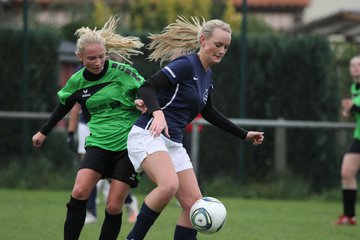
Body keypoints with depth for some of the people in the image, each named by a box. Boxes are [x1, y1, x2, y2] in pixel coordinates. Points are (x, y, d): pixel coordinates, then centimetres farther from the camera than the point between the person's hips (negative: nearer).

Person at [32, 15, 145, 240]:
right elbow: (63, 106, 22)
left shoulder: (121, 72, -9)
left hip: (128, 145, -3)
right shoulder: (77, 81, 4)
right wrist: (44, 132, 31)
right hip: (99, 144, 3)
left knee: (114, 206, -6)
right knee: (79, 193, -17)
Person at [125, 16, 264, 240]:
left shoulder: (207, 75, 15)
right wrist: (157, 112, -40)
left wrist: (244, 134, 34)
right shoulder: (186, 64, -12)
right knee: (169, 184, -34)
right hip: (149, 136, -9)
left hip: (173, 144, 9)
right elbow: (147, 87, -21)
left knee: (194, 204, 1)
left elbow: (209, 112, 30)